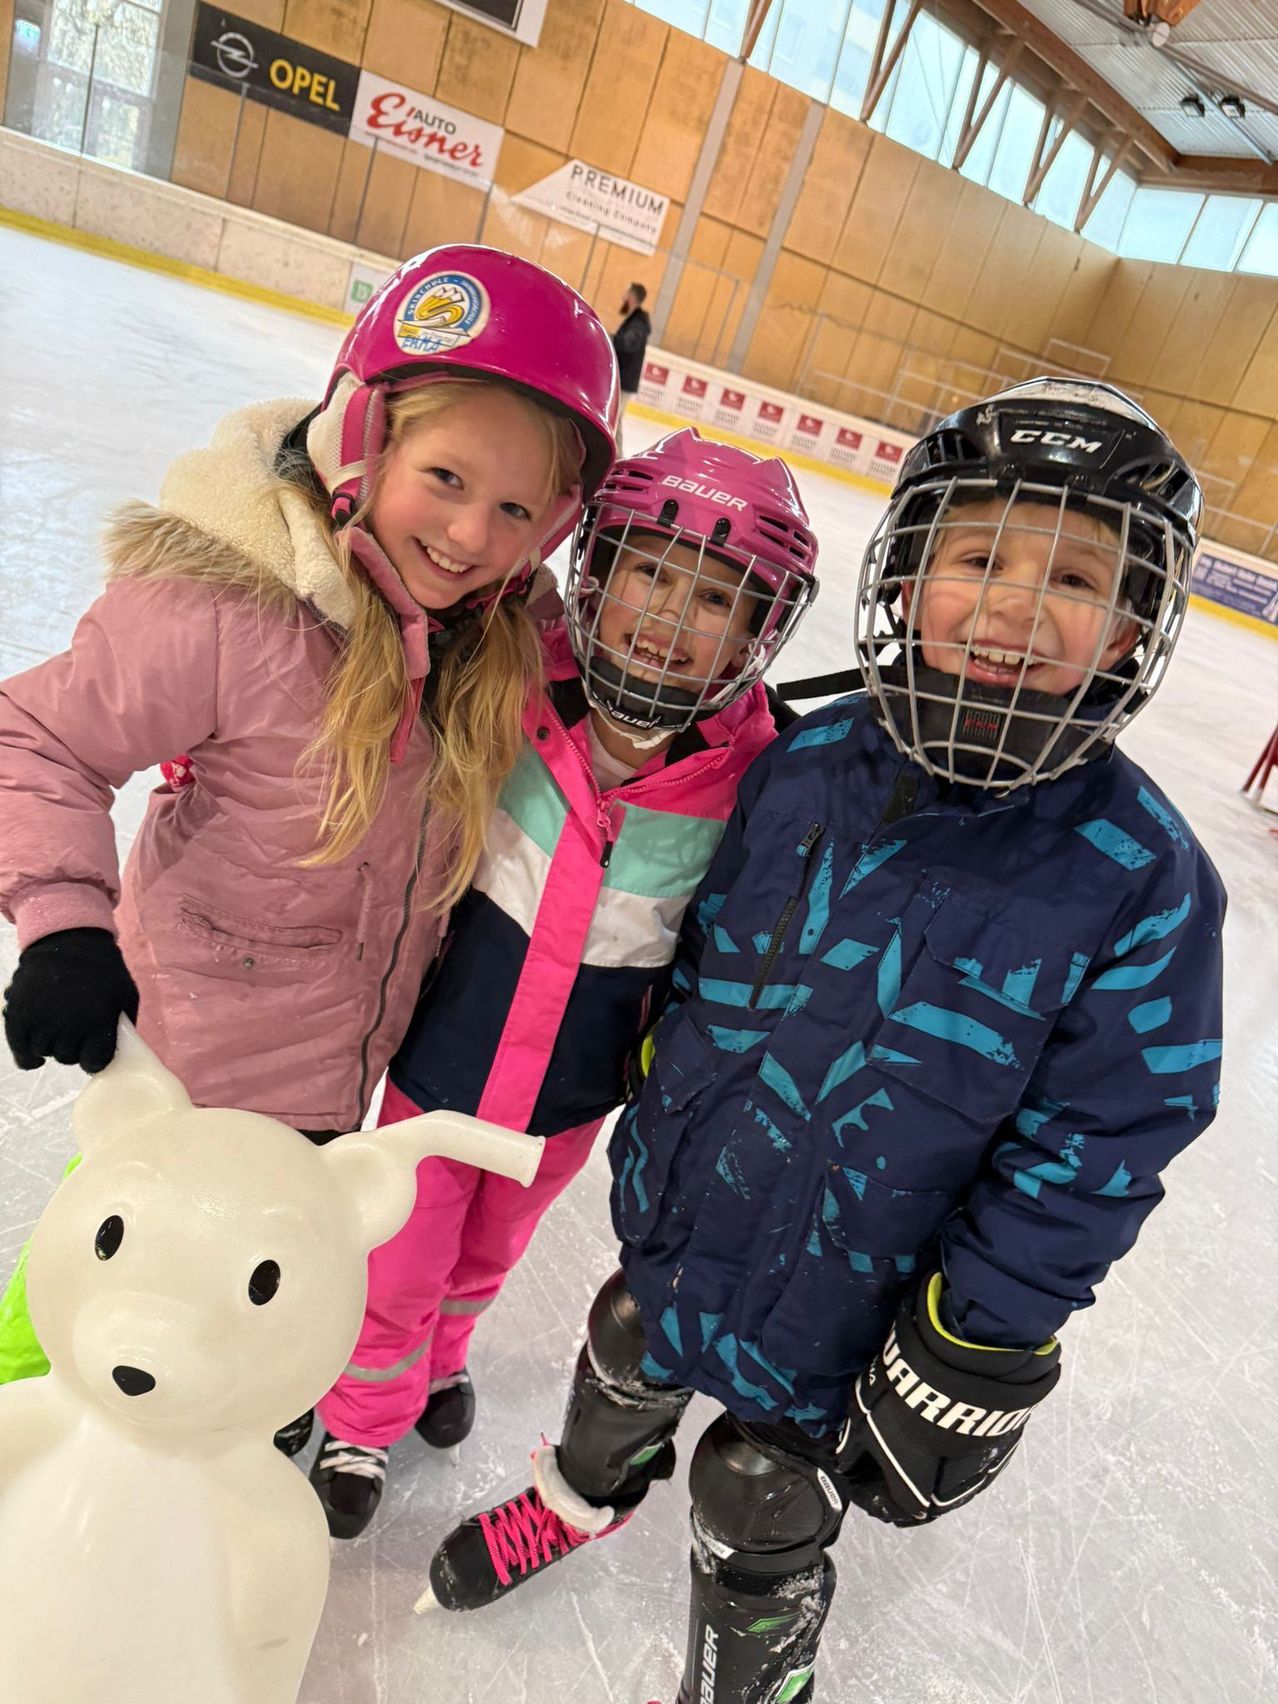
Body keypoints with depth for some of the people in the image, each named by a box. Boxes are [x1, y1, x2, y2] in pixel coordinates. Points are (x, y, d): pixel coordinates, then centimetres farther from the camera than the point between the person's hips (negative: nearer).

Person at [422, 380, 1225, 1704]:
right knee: (626, 1371, 32)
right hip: (680, 1213, 4)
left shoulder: (1140, 880, -23)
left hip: (840, 1311, -4)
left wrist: (978, 1349, -13)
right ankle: (585, 1495, 68)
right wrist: (655, 1119, 8)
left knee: (761, 1523, 19)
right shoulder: (804, 760, -14)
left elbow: (1095, 1145, -16)